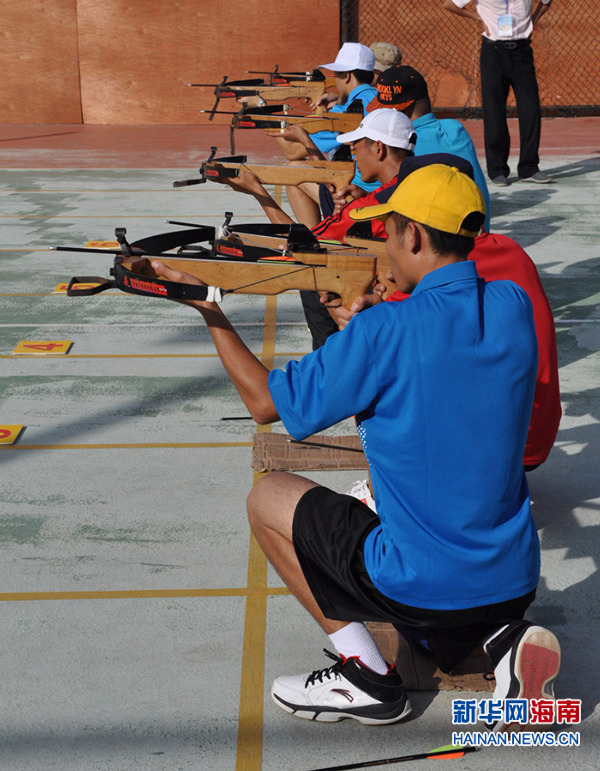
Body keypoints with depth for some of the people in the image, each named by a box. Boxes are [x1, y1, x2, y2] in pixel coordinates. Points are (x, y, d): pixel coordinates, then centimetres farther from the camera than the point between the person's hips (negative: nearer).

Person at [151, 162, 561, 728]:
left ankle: (365, 674, 7)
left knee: (269, 496, 12)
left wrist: (207, 308, 1)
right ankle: (505, 639, 8)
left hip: (421, 585, -7)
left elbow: (265, 401, -9)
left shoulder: (386, 331, -20)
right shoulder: (514, 305, -2)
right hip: (517, 581, 7)